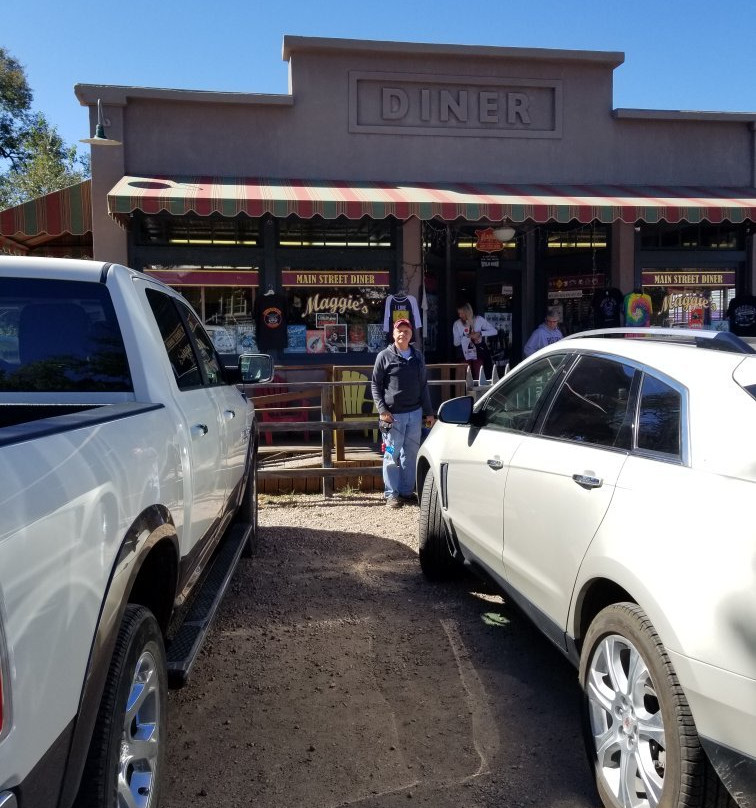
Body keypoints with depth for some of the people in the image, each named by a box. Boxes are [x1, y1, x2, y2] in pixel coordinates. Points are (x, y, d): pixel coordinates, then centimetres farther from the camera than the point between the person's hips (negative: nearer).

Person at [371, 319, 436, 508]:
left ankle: (407, 491, 18)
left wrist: (428, 413, 12)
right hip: (393, 415, -4)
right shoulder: (385, 356, -1)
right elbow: (375, 385, -1)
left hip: (415, 413, 4)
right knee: (392, 455, -1)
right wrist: (382, 410, -11)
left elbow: (423, 386, 15)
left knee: (411, 454, 9)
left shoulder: (418, 357, 12)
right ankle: (391, 494, 6)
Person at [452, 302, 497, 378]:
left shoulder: (479, 320, -1)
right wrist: (467, 336, -17)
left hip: (479, 355, -1)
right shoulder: (457, 324, 1)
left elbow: (494, 331, -1)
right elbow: (456, 343, -3)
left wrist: (480, 333, -14)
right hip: (466, 357, 1)